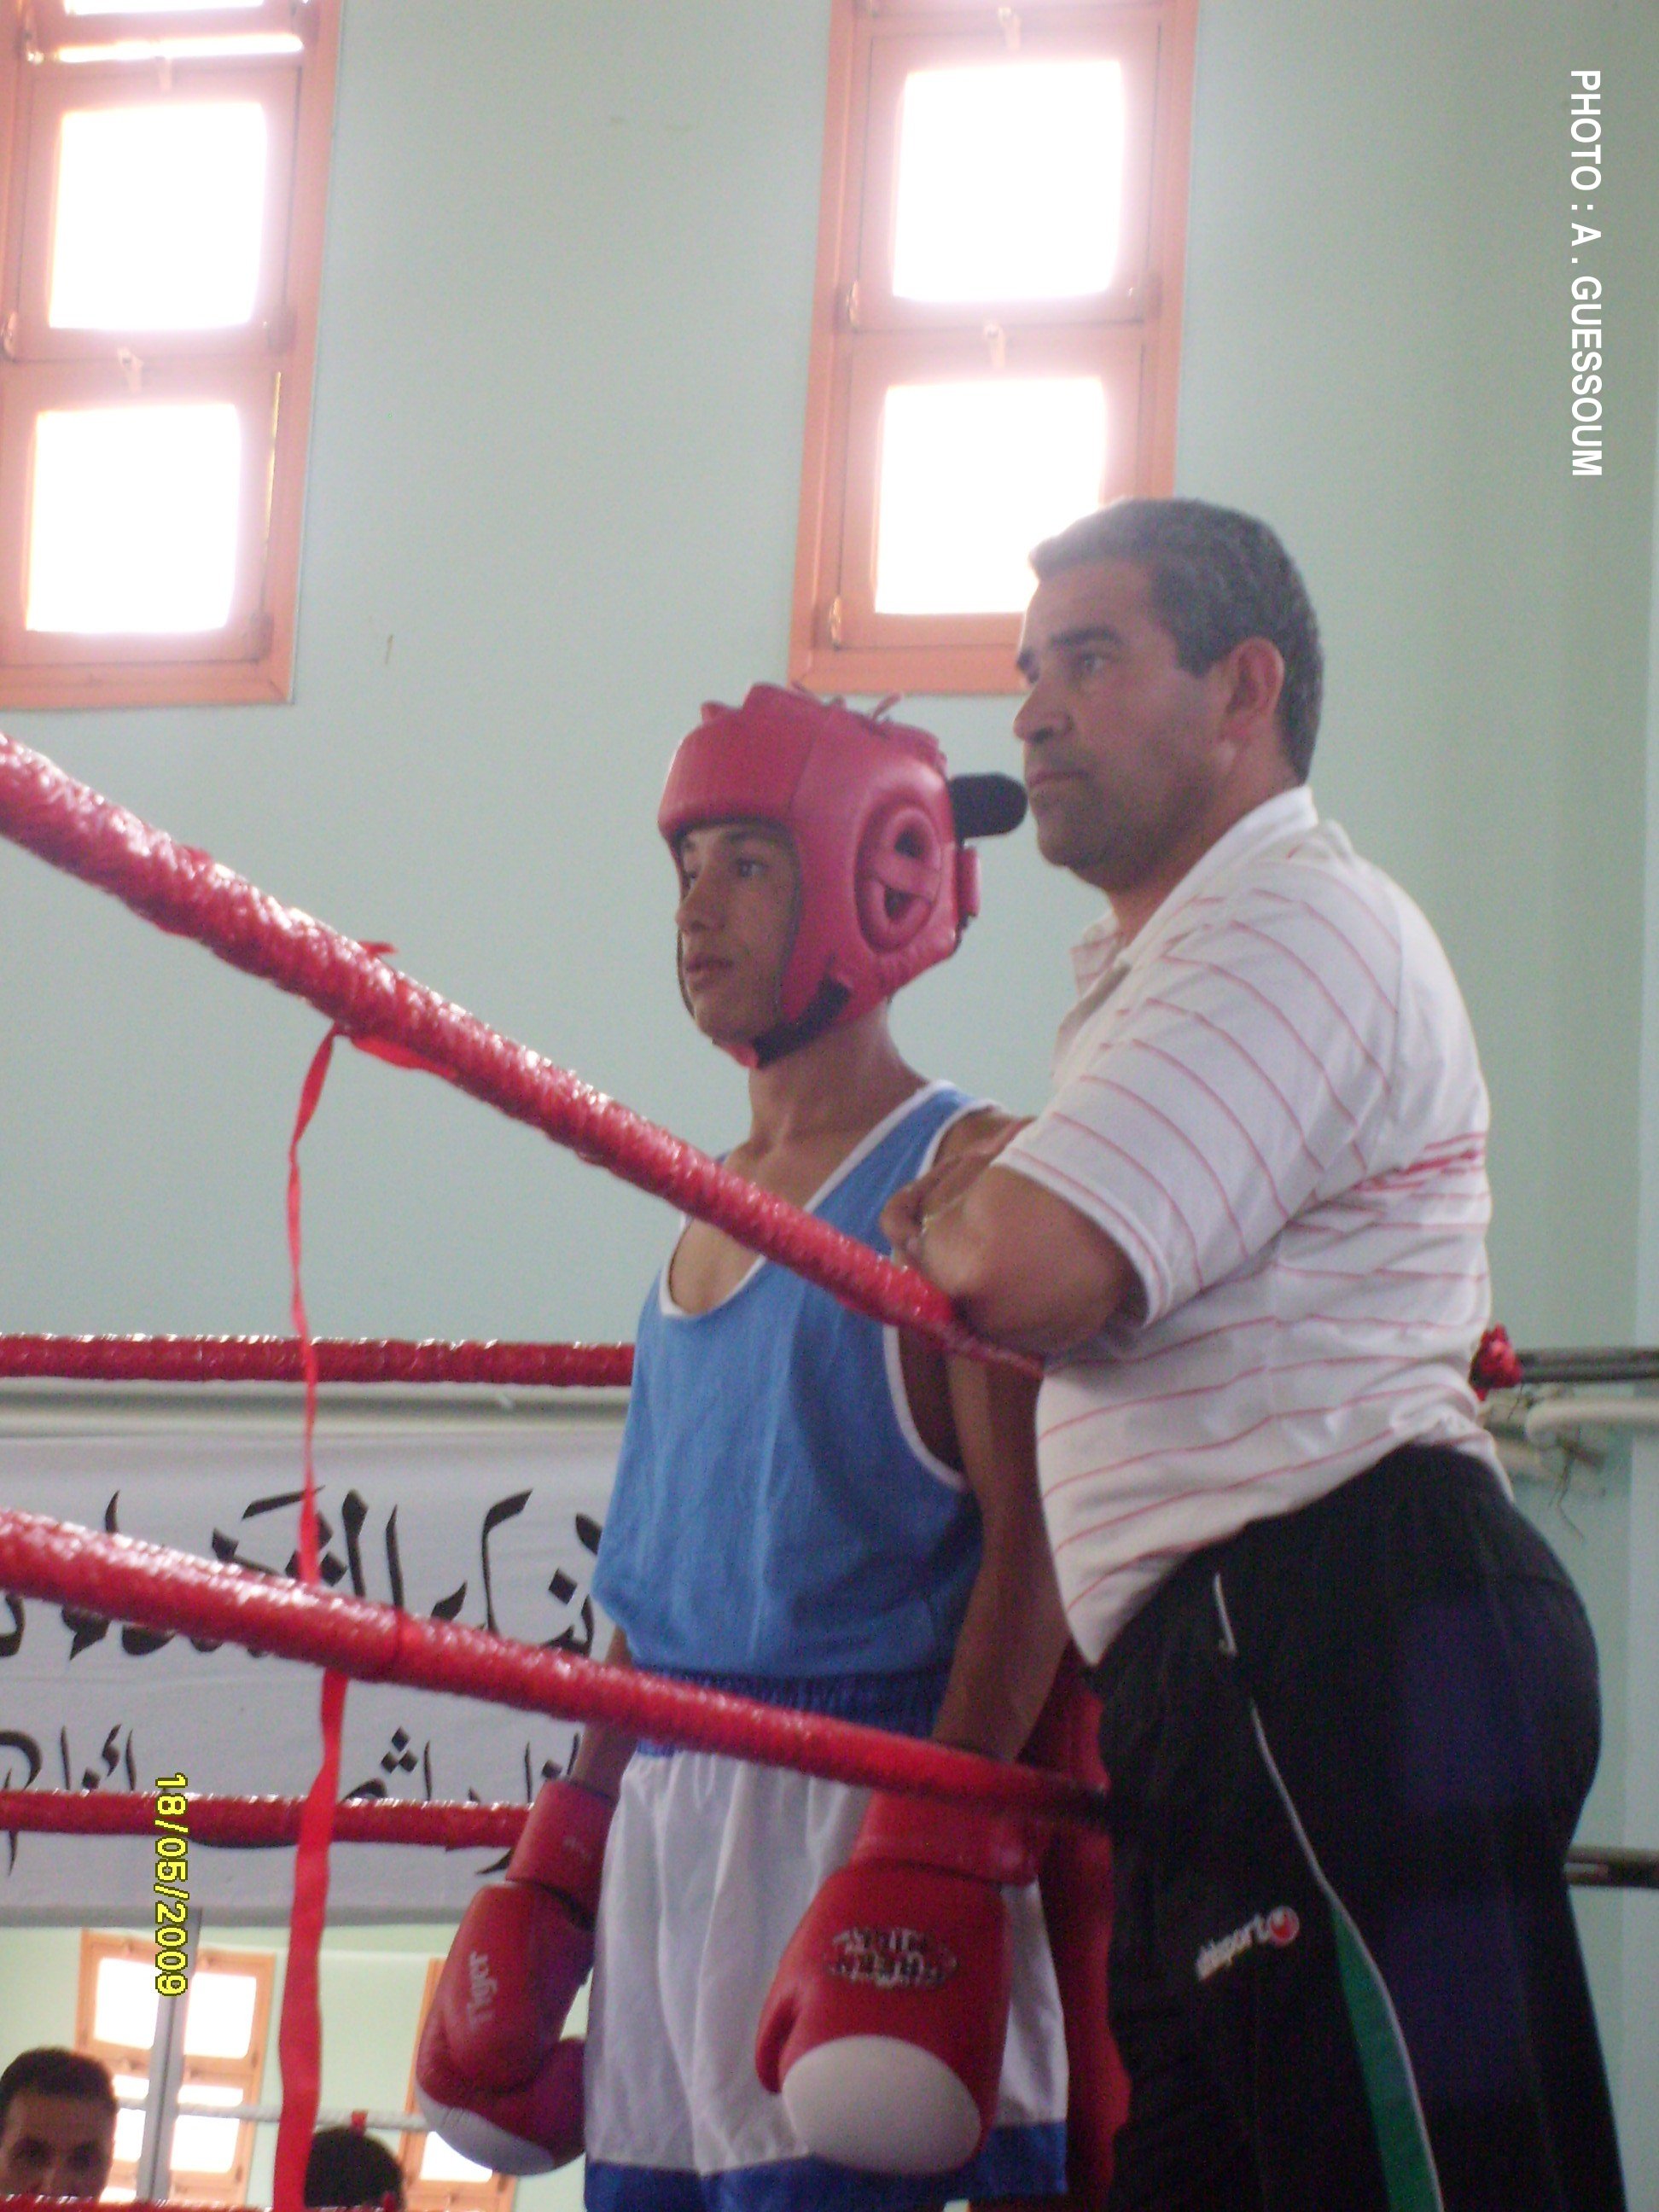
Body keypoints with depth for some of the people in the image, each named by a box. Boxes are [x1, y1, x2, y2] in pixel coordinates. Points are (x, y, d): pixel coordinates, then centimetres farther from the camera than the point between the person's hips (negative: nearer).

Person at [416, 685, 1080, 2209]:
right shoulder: (709, 1210, 19)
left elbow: (1031, 1538, -14)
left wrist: (937, 1848, -24)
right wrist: (559, 1865, 20)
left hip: (860, 1792, -8)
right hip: (665, 1820, 8)